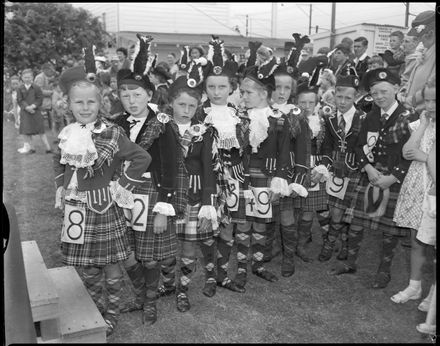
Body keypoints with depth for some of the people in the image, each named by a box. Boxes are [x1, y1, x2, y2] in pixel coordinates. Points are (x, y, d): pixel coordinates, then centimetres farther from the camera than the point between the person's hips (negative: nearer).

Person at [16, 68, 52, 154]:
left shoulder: (36, 88, -2)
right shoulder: (20, 89, 4)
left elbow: (40, 99, -6)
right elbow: (19, 100, -1)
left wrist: (33, 106, -19)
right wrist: (27, 107, -17)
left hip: (36, 111, -3)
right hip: (25, 112, 3)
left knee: (41, 131, 1)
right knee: (25, 132, 6)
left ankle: (48, 148, 6)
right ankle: (30, 147, 18)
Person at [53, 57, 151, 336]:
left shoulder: (112, 133, -12)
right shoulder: (68, 134, 5)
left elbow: (142, 158, -14)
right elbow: (59, 162, 22)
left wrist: (123, 185, -13)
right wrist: (61, 187, 12)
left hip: (105, 208, -5)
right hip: (77, 209, 5)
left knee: (110, 265, 8)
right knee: (87, 268, 16)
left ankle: (112, 314, 27)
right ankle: (96, 310, 36)